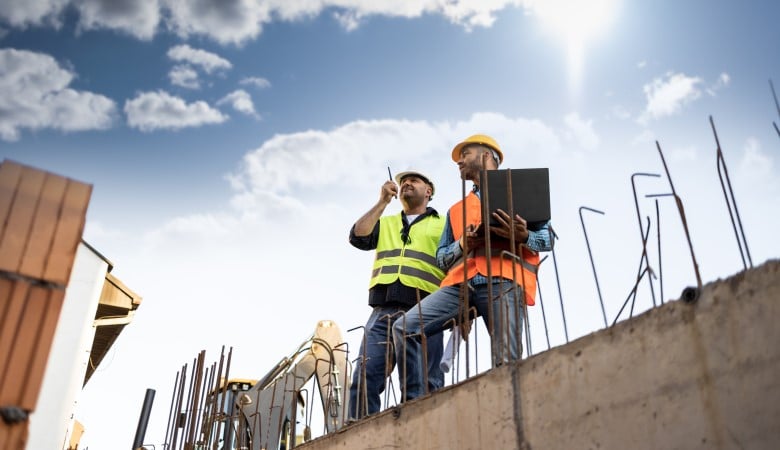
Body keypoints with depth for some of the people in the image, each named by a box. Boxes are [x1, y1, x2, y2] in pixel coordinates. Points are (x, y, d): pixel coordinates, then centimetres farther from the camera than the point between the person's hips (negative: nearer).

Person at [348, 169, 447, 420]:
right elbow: (358, 238, 10)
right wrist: (383, 202, 11)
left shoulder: (443, 225, 19)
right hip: (382, 311, 3)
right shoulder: (385, 223, 29)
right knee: (364, 379, -9)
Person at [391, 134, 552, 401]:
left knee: (506, 363, -20)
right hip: (460, 284, 4)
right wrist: (462, 244, 2)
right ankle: (414, 402, -11)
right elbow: (441, 257, 25)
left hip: (503, 282, -4)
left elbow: (547, 237, 13)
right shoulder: (456, 210, 33)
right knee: (404, 327, -14)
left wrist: (524, 236, -11)